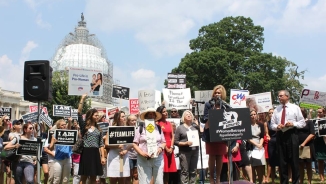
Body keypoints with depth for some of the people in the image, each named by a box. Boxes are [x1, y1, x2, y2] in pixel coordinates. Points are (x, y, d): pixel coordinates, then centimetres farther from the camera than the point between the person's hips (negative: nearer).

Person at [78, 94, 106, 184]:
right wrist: (82, 99, -12)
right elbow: (79, 113, -9)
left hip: (95, 154, 4)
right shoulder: (84, 126, 2)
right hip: (86, 153, -4)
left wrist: (103, 157, 2)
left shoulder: (98, 130, 13)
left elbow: (101, 144, 10)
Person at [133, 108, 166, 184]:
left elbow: (163, 142, 16)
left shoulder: (159, 128, 14)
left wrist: (161, 148, -6)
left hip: (158, 158, 3)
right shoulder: (140, 128, 3)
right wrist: (141, 153, -14)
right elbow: (135, 144, 1)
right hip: (144, 159, -3)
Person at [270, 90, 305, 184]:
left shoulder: (295, 108, 4)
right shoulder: (276, 109, 11)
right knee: (282, 161, 7)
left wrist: (293, 124, -13)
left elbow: (302, 123, 3)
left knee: (294, 160, 2)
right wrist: (276, 126, -8)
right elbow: (272, 124, 13)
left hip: (291, 135, -3)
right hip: (280, 135, 3)